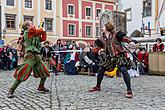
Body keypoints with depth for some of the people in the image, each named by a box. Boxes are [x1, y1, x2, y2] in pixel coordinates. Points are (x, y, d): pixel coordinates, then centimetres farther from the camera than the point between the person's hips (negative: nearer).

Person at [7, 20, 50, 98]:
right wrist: (42, 30, 14)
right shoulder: (27, 31, -4)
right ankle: (11, 91, -6)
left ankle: (41, 87, 32)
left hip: (37, 56, 9)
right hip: (30, 56, -9)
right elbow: (40, 31, -6)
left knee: (45, 72, 15)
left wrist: (43, 31, 10)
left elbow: (43, 38, 22)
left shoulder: (35, 34, 20)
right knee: (22, 75, -14)